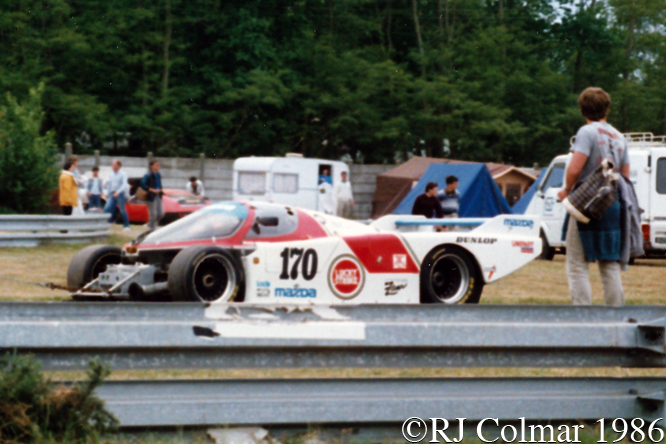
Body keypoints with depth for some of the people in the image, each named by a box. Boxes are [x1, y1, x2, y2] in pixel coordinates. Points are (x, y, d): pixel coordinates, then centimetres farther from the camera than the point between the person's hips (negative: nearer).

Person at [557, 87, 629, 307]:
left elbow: (574, 168, -18)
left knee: (578, 264, -2)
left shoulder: (587, 132, -8)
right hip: (612, 206, 7)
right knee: (610, 265, 11)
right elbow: (625, 175, 15)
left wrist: (567, 190, -2)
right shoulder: (619, 136, 14)